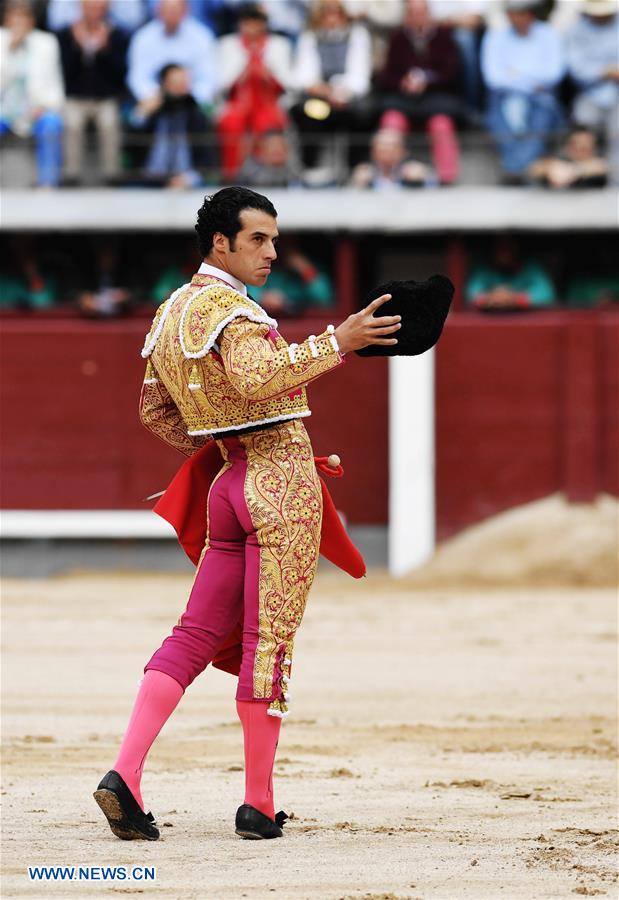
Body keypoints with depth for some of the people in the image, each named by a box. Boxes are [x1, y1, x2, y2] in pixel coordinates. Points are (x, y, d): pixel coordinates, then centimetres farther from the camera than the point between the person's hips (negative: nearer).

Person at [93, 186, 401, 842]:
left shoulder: (171, 313, 17)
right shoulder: (226, 304, -12)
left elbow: (153, 410, 24)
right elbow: (256, 375, -32)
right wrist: (336, 343, -33)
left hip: (231, 483, 9)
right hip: (284, 480, -9)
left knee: (196, 635, 7)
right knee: (269, 639, -4)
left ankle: (125, 774, -6)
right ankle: (259, 805, -1)